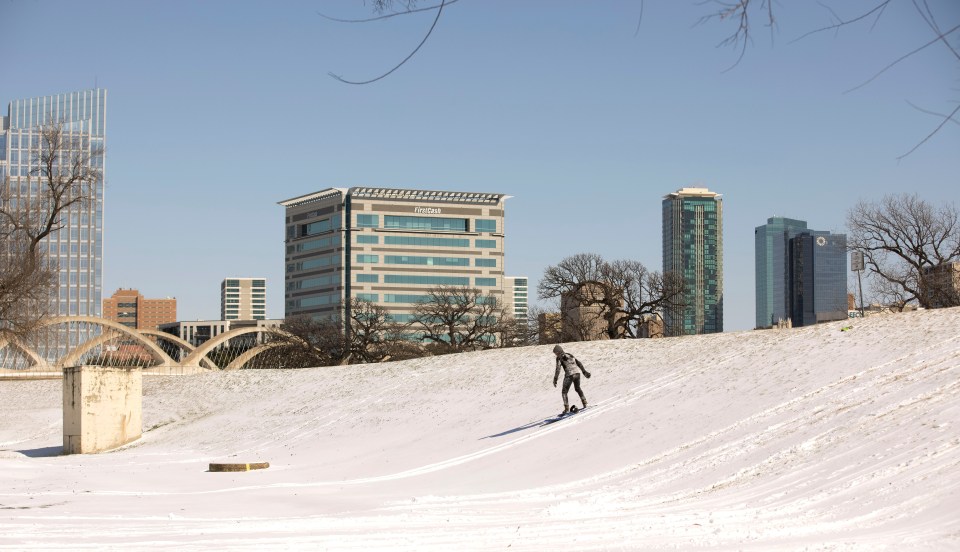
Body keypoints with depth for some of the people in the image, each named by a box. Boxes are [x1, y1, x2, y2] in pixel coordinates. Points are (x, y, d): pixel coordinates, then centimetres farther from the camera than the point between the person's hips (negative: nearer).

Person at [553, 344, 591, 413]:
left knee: (564, 392, 4)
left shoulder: (559, 358, 0)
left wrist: (555, 379, -10)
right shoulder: (570, 355, 19)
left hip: (569, 375, -6)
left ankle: (567, 408, -7)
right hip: (577, 372, 6)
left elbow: (558, 369, -9)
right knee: (577, 388, 30)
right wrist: (584, 371, 24)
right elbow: (579, 363, 20)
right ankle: (584, 402, 29)